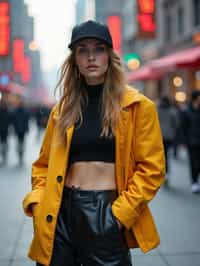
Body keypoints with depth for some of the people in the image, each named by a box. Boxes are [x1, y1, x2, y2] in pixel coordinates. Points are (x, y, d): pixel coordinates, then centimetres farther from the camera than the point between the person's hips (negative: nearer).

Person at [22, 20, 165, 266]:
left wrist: (121, 213, -13)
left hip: (106, 215, -3)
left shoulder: (138, 107, -2)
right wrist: (38, 202, -1)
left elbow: (151, 168, -5)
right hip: (61, 212, 3)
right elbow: (43, 164, 16)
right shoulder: (63, 110, 9)